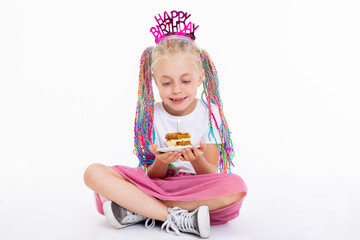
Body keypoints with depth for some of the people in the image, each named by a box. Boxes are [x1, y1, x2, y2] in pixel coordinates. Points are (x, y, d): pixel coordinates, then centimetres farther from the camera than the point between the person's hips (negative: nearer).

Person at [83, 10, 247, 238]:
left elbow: (212, 176, -4)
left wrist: (197, 161, -27)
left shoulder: (210, 113, -1)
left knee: (236, 187, -34)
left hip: (196, 189, 0)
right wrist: (161, 162, -23)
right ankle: (177, 218, -28)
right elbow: (153, 176, 0)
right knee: (94, 173, -21)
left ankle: (139, 211, -24)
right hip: (156, 185, 1)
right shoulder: (150, 115, 1)